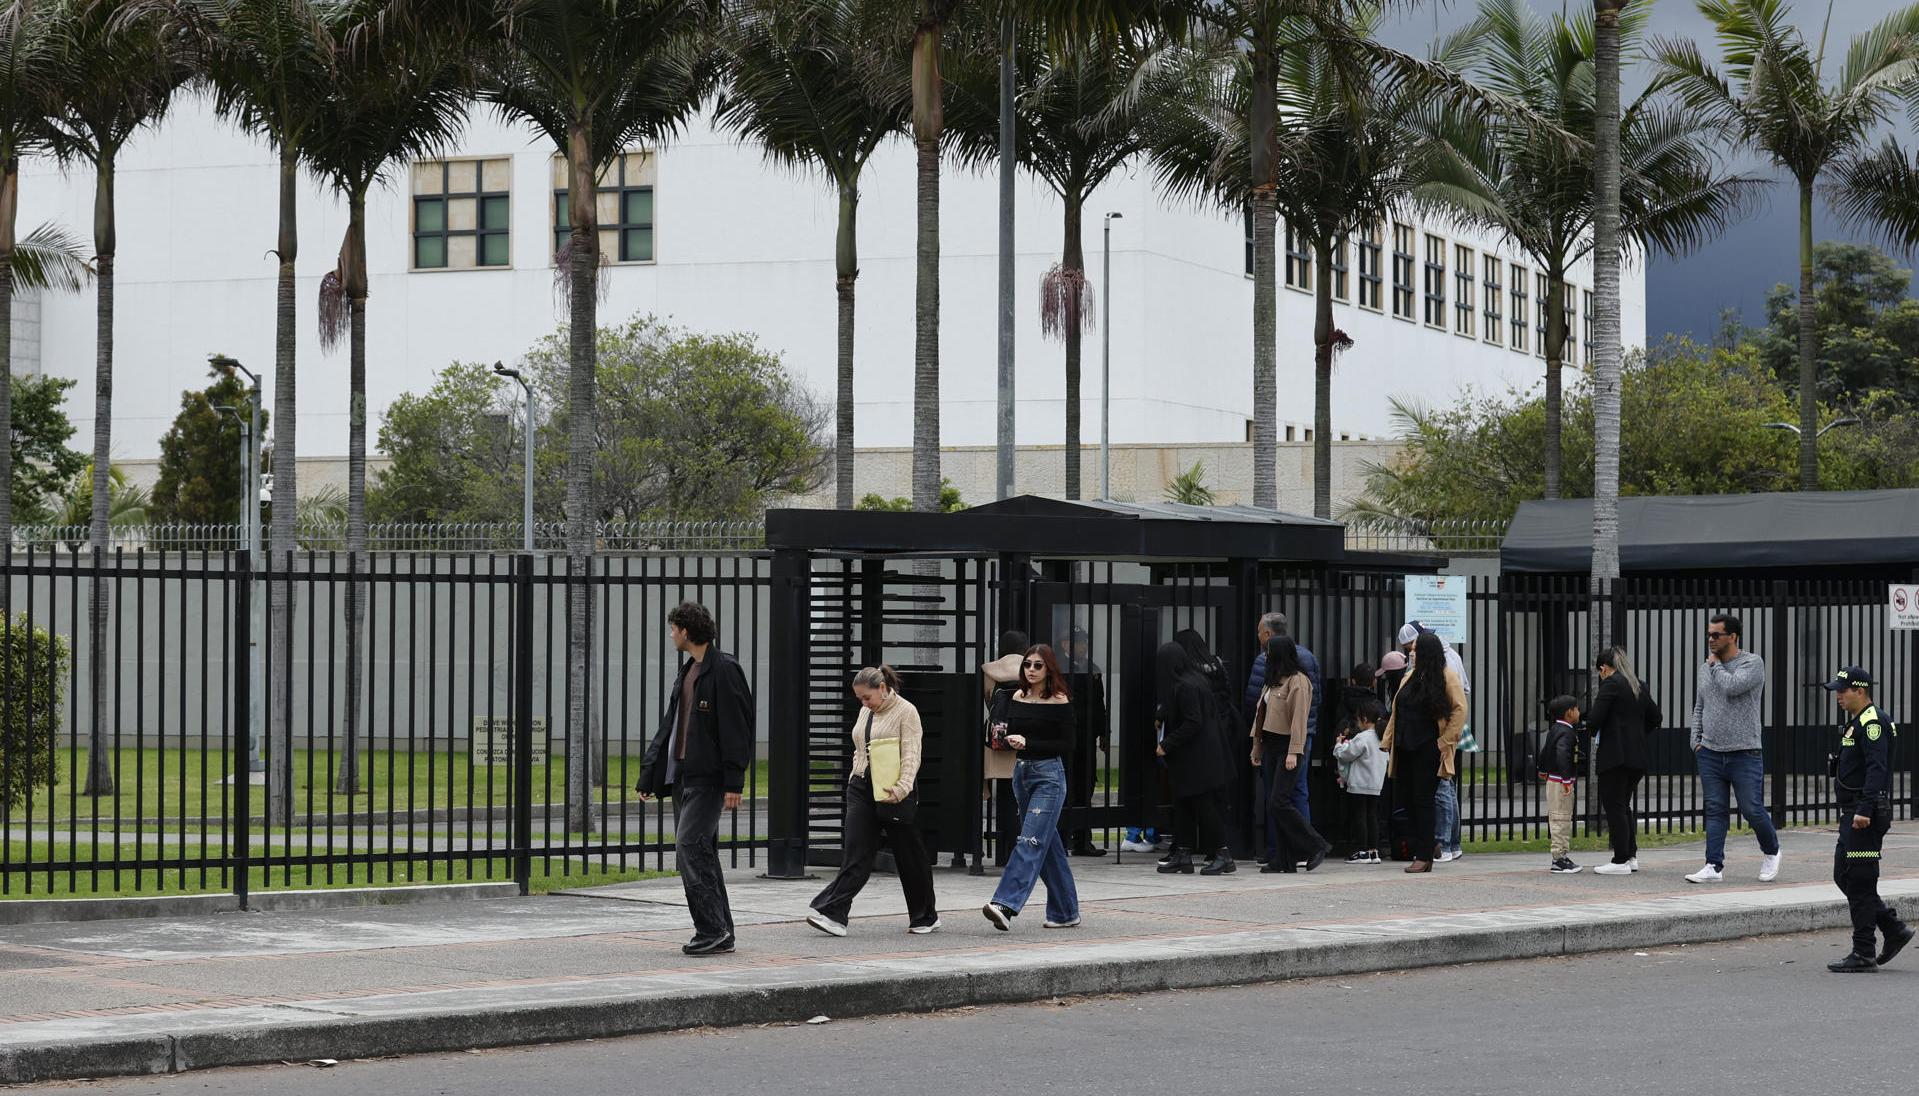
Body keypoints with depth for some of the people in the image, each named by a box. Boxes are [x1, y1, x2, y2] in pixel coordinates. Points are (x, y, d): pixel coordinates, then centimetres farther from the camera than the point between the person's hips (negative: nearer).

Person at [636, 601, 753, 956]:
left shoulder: (725, 670, -11)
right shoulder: (688, 673, 18)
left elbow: (737, 730, -15)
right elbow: (669, 728, 22)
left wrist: (733, 783, -20)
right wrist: (648, 778, 19)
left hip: (708, 779, -9)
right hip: (682, 776, 9)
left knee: (690, 846, -17)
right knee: (700, 853, 9)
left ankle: (712, 929, -15)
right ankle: (720, 933, 13)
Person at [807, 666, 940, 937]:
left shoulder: (906, 711, -8)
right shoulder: (865, 712, 13)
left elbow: (911, 756, -16)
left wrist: (902, 788, -27)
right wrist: (855, 780, 19)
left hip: (892, 793, -6)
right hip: (862, 790, 6)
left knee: (910, 856, 6)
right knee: (855, 854, -6)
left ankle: (926, 918, 20)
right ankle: (833, 915, -17)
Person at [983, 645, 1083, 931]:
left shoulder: (1059, 702, -8)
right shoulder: (1018, 698, 9)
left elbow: (1066, 746, -10)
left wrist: (1028, 744, -18)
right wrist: (1005, 739, -6)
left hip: (1049, 774, -7)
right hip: (1022, 773, 7)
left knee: (1031, 841, -16)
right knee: (1048, 845, 12)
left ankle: (1006, 906, -27)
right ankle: (1066, 913, 20)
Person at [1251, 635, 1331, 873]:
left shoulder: (1297, 681, -11)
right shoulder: (1273, 681, 16)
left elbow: (1299, 718, -17)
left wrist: (1294, 753, -23)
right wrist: (1257, 745, 16)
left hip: (1288, 747, -9)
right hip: (1271, 746, 9)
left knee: (1279, 802, -14)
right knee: (1273, 805, 5)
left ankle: (1316, 846, -4)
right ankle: (1283, 860, 6)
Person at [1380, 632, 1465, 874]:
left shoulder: (1447, 677, -6)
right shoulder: (1411, 675, 14)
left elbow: (1460, 710, -10)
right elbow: (1397, 711, 17)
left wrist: (1445, 741, -14)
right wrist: (1388, 742, 11)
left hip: (1428, 748, -7)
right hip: (1405, 746, 7)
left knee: (1422, 799, -6)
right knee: (1403, 797, 5)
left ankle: (1424, 857, 0)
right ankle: (1427, 842, 22)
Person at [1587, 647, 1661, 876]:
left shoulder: (1610, 685, -10)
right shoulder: (1640, 686, 14)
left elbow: (1595, 719, -16)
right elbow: (1655, 718, 19)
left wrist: (1592, 728, 5)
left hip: (1615, 754, -8)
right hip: (1638, 756, 8)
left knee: (1614, 806, -3)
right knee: (1623, 804, 18)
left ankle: (1621, 861, -5)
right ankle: (1631, 855, 18)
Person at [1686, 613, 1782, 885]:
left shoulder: (1752, 663, -6)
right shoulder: (1706, 668, 13)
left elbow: (1732, 686, -24)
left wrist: (1715, 665, -7)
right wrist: (1696, 740, 9)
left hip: (1745, 753, -5)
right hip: (1710, 753, 5)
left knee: (1752, 810, -2)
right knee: (1715, 811, 1)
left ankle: (1771, 853, 22)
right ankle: (1714, 867, -1)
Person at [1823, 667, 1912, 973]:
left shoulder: (1872, 723, -14)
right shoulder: (1856, 723, 19)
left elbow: (1876, 768, -23)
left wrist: (1865, 810, -29)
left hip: (1866, 817, -11)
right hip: (1853, 813, 11)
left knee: (1859, 882, -7)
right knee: (1844, 876, 12)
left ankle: (1863, 954, -3)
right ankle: (1894, 929, 17)